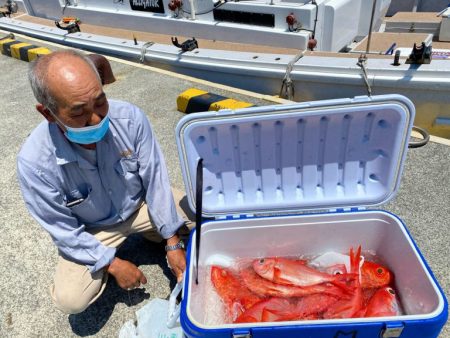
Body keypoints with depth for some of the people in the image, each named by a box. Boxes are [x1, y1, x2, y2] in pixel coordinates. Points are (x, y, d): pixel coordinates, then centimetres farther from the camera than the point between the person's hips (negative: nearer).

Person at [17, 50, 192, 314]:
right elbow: (64, 231, -16)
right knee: (70, 299, -18)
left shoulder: (130, 117, -27)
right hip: (91, 230, -1)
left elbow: (155, 180, -17)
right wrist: (113, 264, -16)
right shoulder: (34, 163, -29)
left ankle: (154, 231, 15)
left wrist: (173, 243, -15)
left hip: (141, 203, 2)